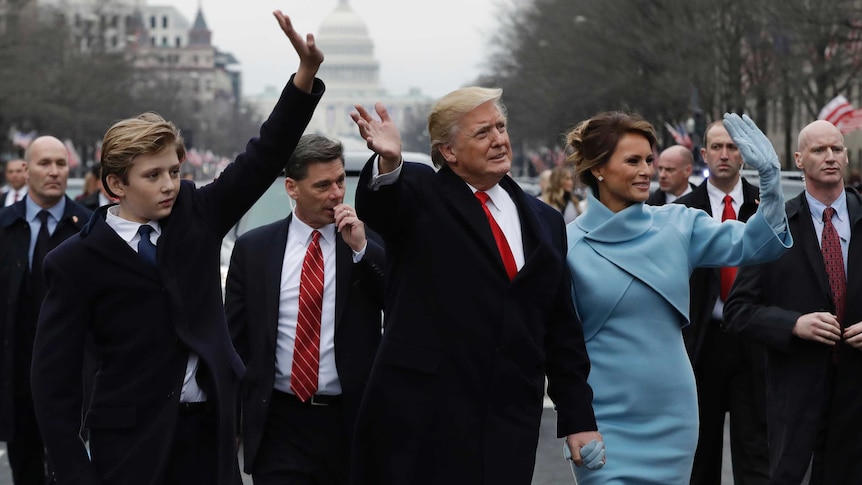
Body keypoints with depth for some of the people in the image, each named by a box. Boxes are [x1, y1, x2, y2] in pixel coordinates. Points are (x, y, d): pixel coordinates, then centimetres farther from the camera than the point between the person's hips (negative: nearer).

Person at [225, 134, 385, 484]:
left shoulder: (370, 243, 3)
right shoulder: (252, 248, 5)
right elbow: (235, 337, 8)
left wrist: (361, 248, -15)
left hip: (353, 421, 0)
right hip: (280, 421, 0)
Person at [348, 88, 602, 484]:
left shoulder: (545, 221, 15)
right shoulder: (419, 195, 2)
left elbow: (562, 331, 16)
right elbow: (377, 204, -22)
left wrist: (578, 419, 11)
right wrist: (388, 162, -45)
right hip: (420, 421, -4)